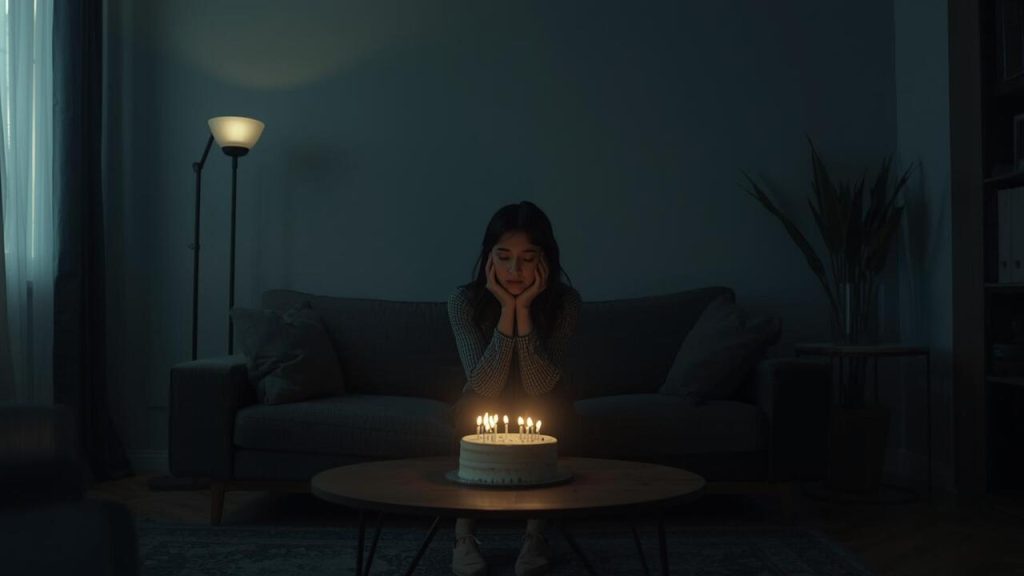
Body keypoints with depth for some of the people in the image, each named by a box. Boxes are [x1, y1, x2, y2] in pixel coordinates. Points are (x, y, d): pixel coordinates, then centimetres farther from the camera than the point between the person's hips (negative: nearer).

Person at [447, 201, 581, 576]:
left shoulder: (565, 301, -21)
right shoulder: (465, 301, -21)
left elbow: (540, 385, -28)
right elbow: (483, 386, -30)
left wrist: (524, 309, -36)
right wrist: (507, 309, -36)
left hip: (542, 415, 0)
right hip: (486, 412, 0)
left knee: (545, 411, -33)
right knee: (476, 410, -33)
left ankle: (536, 534, -18)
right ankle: (464, 534, -20)